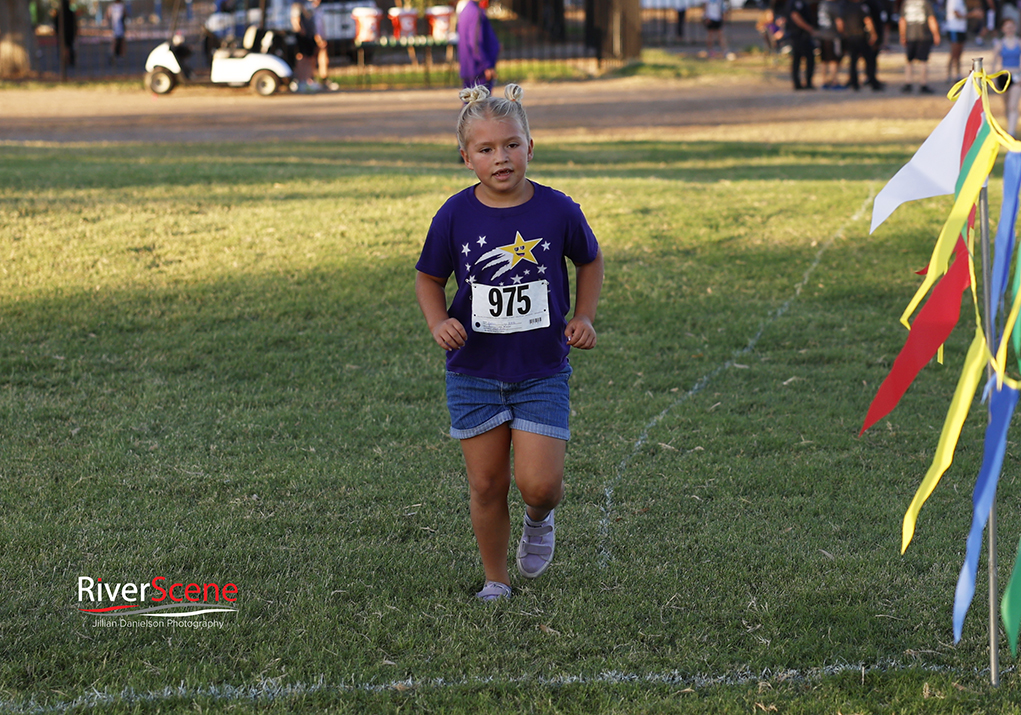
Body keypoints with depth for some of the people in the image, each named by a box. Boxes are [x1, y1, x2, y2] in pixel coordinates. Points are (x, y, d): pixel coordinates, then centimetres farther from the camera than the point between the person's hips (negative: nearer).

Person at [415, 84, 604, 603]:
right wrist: (438, 323, -12)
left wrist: (584, 316, -2)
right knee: (486, 484, 6)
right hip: (475, 371, 1)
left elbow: (590, 260, 10)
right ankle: (495, 581, 25)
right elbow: (428, 277, 6)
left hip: (543, 370, -1)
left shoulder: (557, 211, -9)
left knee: (538, 483, -9)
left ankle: (539, 519, 27)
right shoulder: (455, 216, -8)